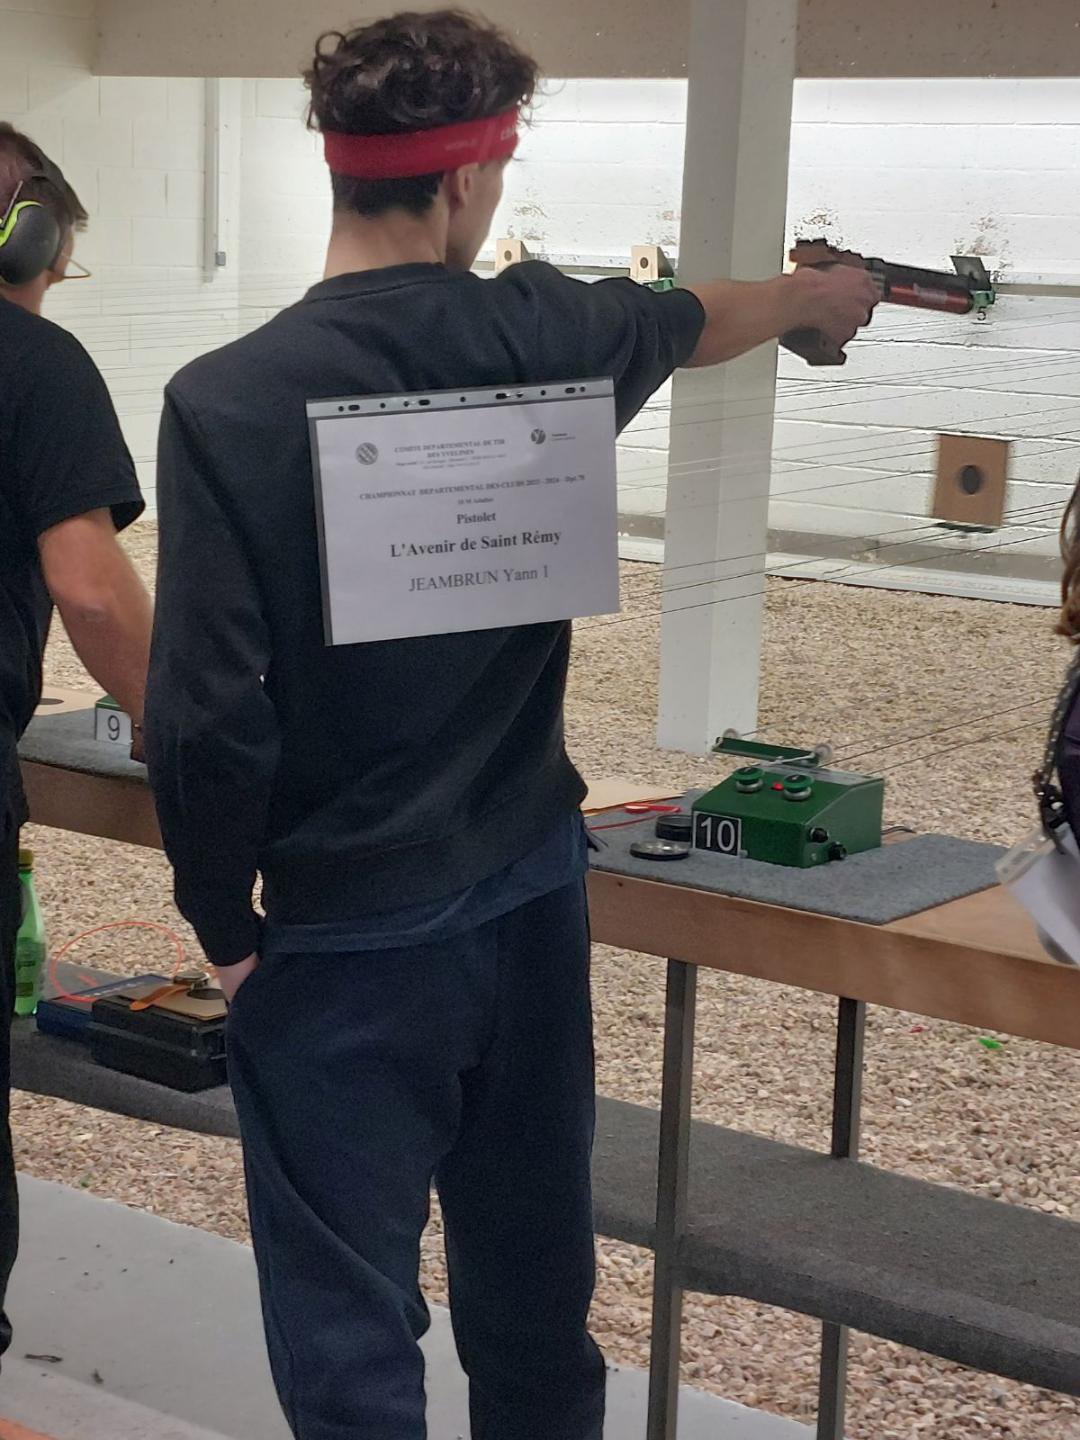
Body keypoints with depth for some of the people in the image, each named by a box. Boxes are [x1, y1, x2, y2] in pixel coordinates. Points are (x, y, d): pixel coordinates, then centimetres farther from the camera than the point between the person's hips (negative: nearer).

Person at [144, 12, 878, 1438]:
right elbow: (701, 320, 17)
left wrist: (224, 923, -2)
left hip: (344, 945, -4)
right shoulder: (541, 334, -6)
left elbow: (206, 711, -19)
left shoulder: (227, 401, -17)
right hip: (530, 898, 4)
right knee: (534, 1294, 21)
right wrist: (816, 293, 40)